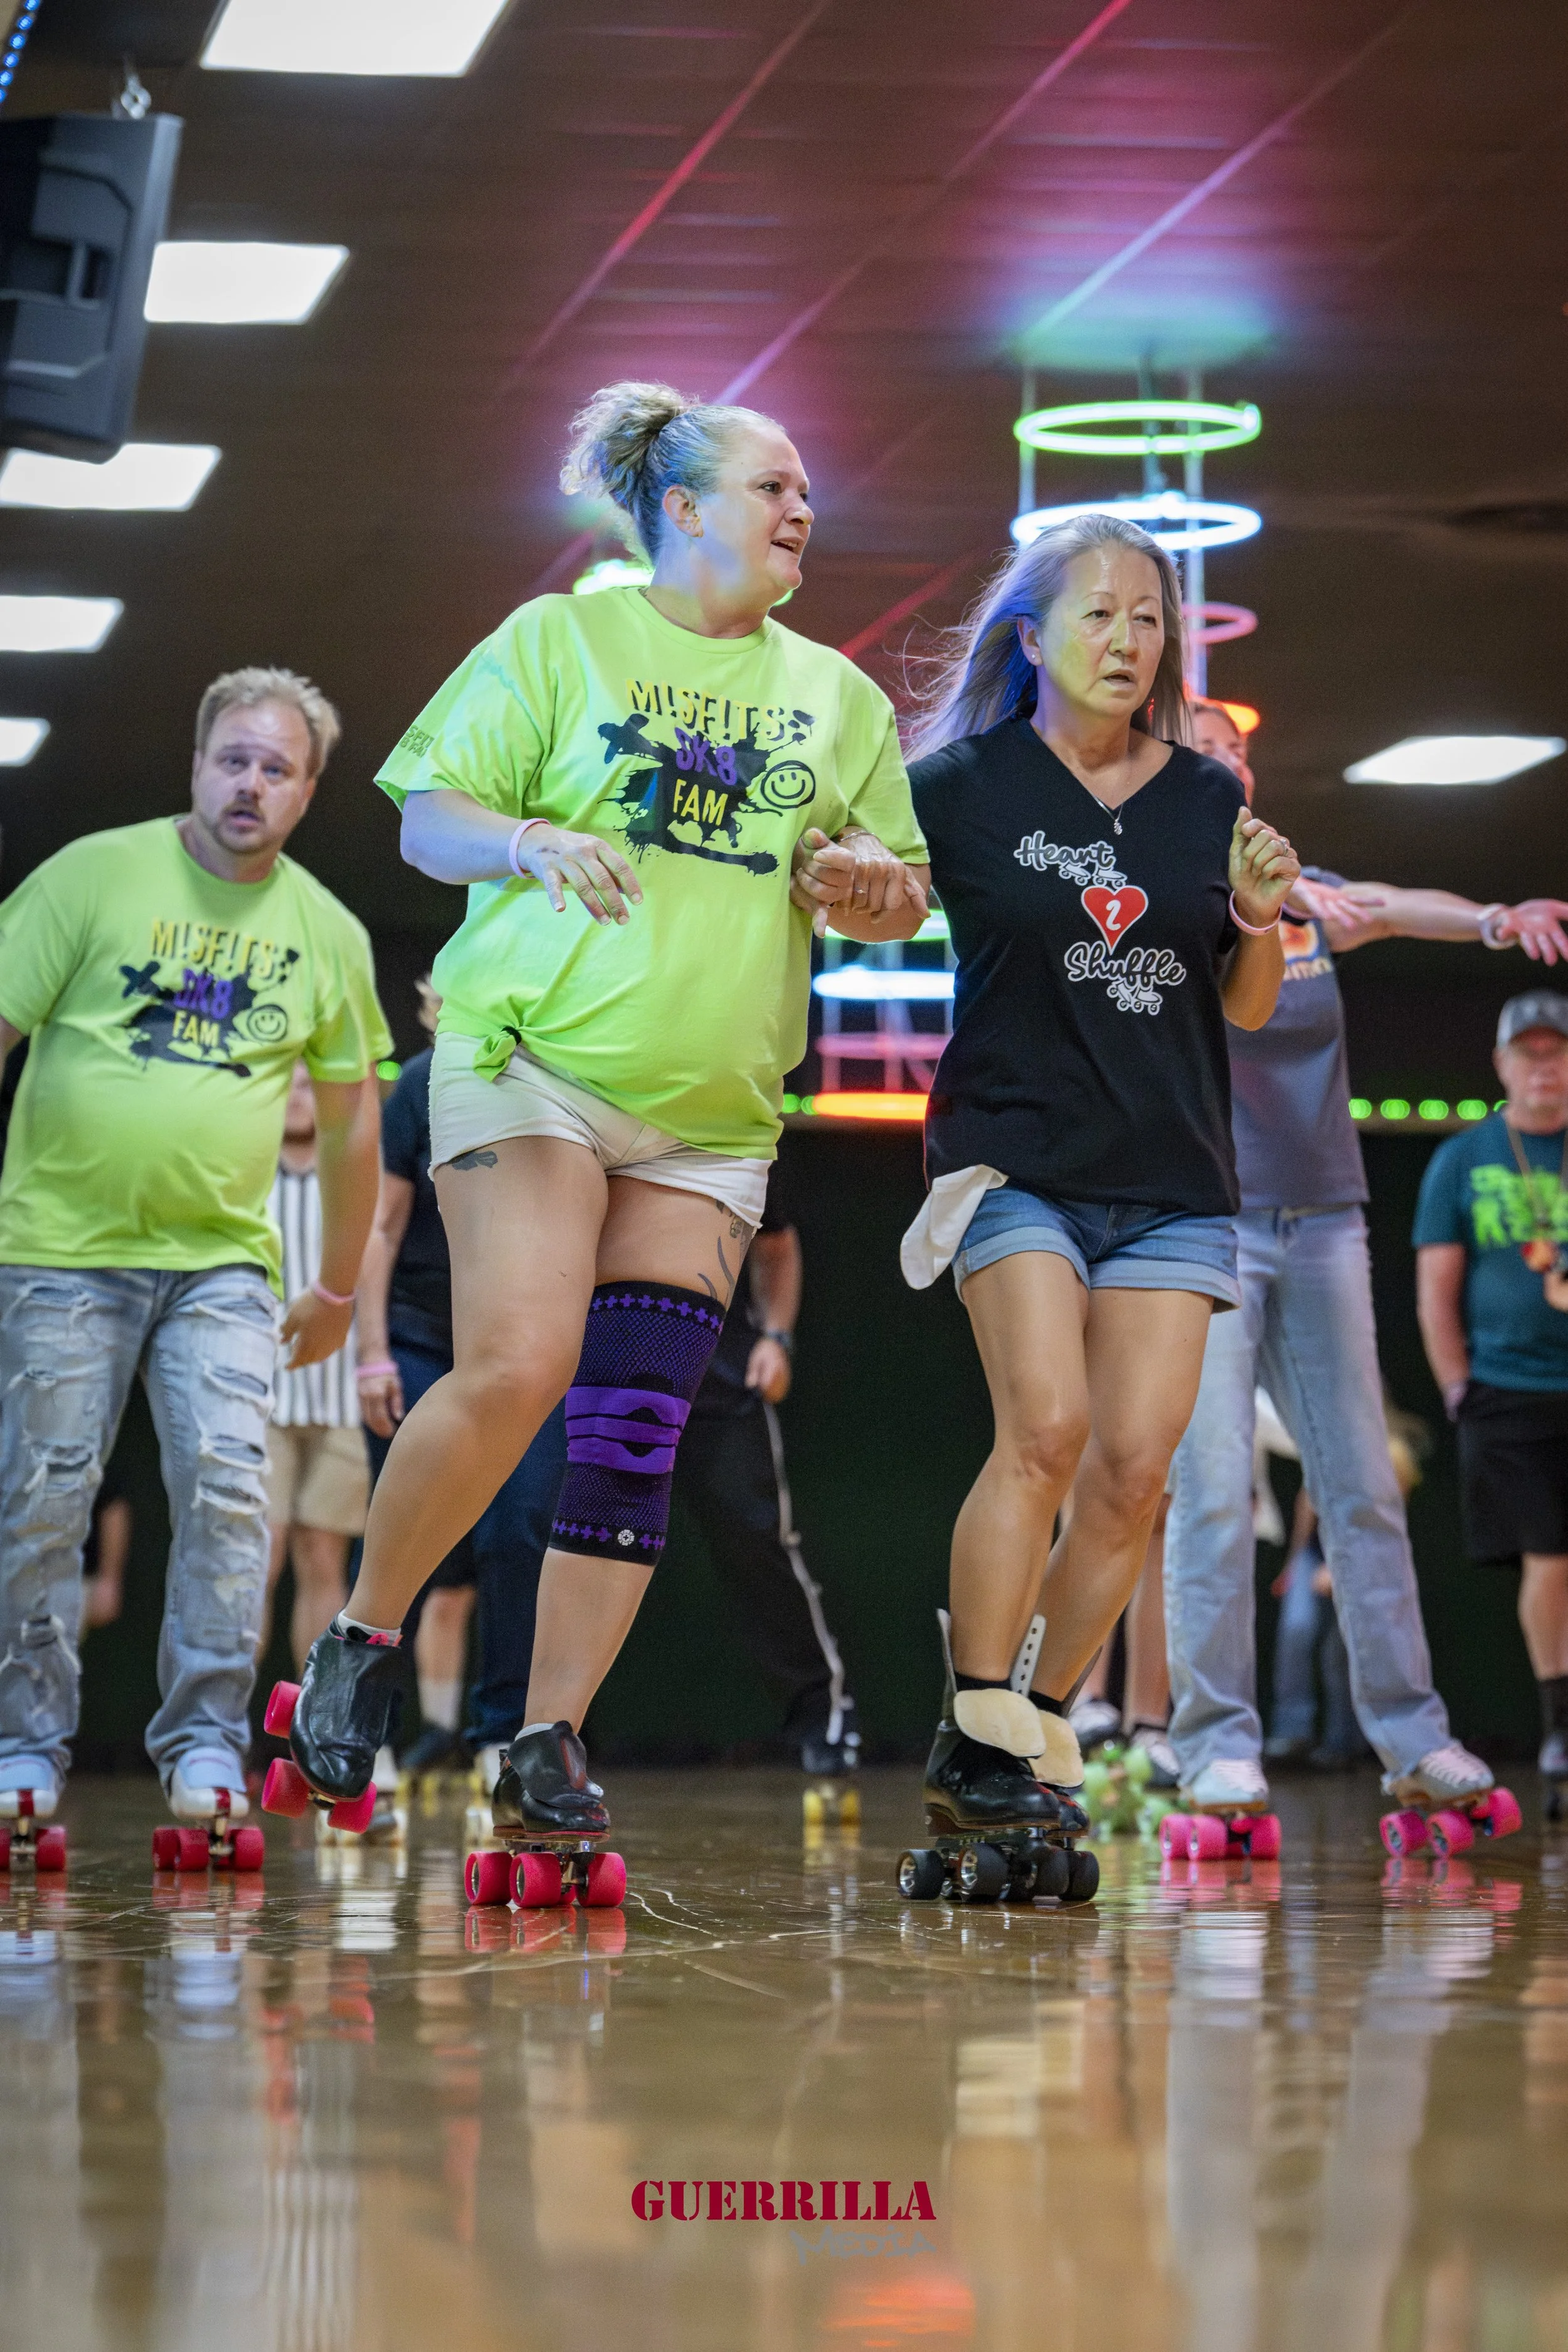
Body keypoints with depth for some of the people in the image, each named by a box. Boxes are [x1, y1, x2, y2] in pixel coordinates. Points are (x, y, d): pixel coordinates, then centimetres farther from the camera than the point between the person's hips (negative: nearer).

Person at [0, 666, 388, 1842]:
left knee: (226, 1489, -11)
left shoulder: (329, 932, 6)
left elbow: (350, 1113, 16)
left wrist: (340, 1286, 19)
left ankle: (205, 1744, -3)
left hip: (223, 1259, 2)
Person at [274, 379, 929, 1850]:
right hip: (535, 1061, -4)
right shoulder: (559, 639, 5)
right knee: (517, 1366, -20)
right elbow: (427, 821, 2)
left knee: (633, 1433, -3)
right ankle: (361, 1639, 1)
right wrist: (533, 843, -18)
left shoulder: (837, 696, 15)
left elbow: (902, 905, 19)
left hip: (709, 1118, 4)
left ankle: (548, 1746, 3)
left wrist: (859, 884, -4)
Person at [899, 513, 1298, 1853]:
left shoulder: (1207, 798, 10)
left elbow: (1249, 1008, 15)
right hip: (1017, 1161, -4)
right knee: (1045, 1428, -20)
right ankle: (974, 1739, -10)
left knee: (1133, 1471, -4)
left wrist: (1261, 919, -4)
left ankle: (1042, 1734, 10)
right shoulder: (964, 784, 0)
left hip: (1172, 1181, 4)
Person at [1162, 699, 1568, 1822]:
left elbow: (1393, 907, -5)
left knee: (1365, 1487, 4)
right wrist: (1271, 893, -42)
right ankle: (1218, 1745, -6)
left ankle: (1412, 1736, 6)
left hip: (1323, 1219, 4)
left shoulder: (1310, 897, 13)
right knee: (1214, 1490, -9)